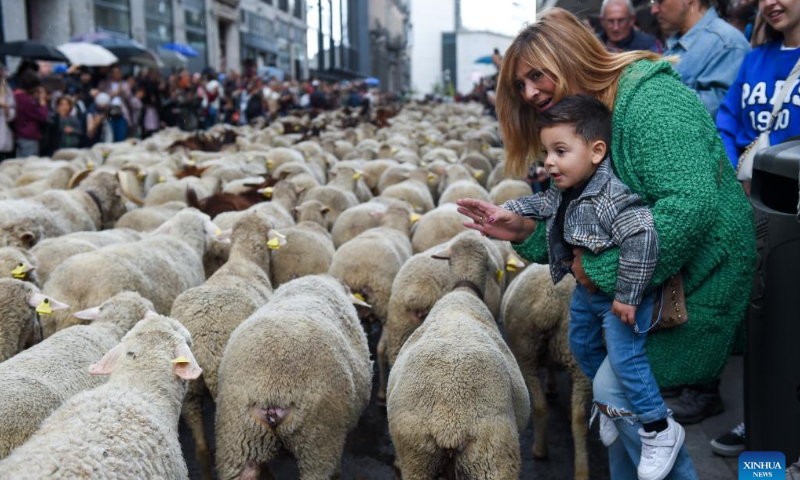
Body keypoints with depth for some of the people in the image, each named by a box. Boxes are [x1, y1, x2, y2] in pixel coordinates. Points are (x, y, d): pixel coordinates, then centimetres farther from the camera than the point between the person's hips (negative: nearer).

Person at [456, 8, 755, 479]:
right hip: (649, 280, 9)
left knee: (615, 389, -7)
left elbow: (690, 206, -33)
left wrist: (603, 270, -26)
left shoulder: (652, 100, -21)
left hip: (700, 278, -9)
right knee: (623, 385, 11)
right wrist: (522, 231, -7)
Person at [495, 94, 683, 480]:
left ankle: (660, 431, 9)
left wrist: (628, 296, -38)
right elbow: (545, 204, 16)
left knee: (625, 358, -10)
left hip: (620, 292, -10)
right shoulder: (567, 189, -6)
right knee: (582, 345, 23)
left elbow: (641, 238, -45)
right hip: (588, 287, 10)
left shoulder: (612, 198, -35)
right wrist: (512, 209, 2)